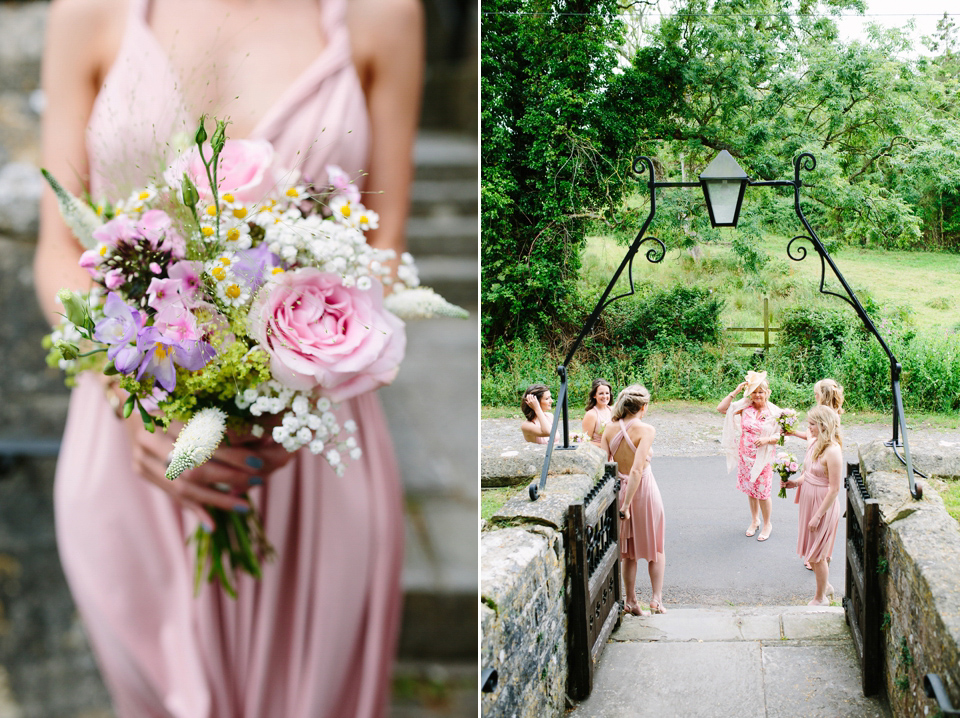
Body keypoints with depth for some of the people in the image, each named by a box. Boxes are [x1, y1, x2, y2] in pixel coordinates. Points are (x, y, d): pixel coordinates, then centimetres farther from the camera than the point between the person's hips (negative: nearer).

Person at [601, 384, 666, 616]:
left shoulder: (610, 428, -4)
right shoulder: (645, 429, -17)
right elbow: (637, 470, -25)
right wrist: (627, 504, -23)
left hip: (619, 489, 4)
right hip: (643, 489, -4)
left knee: (629, 550, 18)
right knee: (655, 546, 16)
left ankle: (630, 601, 22)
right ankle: (656, 599, 11)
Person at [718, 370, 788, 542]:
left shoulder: (774, 412, -10)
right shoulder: (744, 407, -3)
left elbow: (779, 435, -5)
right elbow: (721, 408, -6)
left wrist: (767, 439, -24)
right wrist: (735, 392, -12)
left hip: (763, 458, -3)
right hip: (745, 456, 3)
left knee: (762, 492, 4)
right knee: (750, 490, 16)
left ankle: (767, 524, 23)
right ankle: (754, 520, 35)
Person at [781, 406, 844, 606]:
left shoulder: (832, 451, -24)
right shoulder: (813, 443, 2)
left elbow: (835, 489, -22)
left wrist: (818, 516, -20)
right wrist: (796, 482, -1)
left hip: (823, 506, -8)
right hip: (808, 502, 8)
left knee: (817, 554, 6)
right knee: (812, 553, 20)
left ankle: (821, 598, 23)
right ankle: (826, 586, 40)